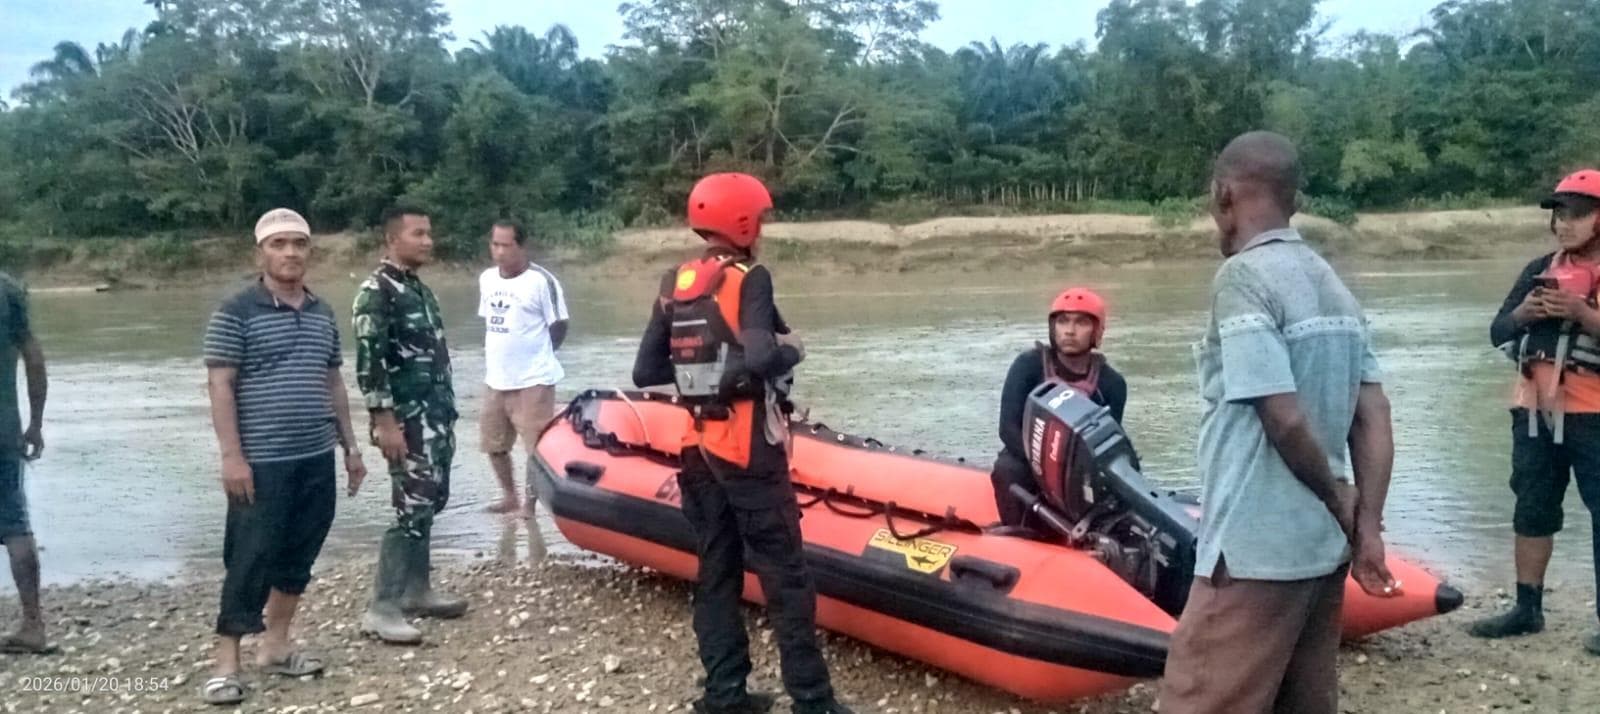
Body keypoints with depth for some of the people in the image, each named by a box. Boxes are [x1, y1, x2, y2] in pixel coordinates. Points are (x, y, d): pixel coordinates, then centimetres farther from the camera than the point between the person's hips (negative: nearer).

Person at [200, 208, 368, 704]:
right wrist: (232, 456, -17)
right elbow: (220, 387, -11)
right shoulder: (236, 312, -7)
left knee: (297, 557, 13)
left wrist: (350, 445, 16)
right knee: (249, 562, -2)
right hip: (261, 463, -6)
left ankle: (275, 647, 26)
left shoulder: (321, 313, 12)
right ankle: (226, 664, 7)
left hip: (316, 460, 6)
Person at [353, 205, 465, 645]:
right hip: (407, 419, -9)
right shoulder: (377, 290, -12)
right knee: (413, 509, -11)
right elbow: (369, 361, -19)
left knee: (429, 502, 14)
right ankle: (381, 610, -6)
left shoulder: (418, 289, 15)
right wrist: (384, 422, -22)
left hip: (435, 416, 9)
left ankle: (418, 590, 25)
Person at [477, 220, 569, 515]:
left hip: (533, 380, -7)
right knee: (494, 444, 18)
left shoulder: (541, 280, -13)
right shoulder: (486, 279, 7)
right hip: (495, 379, 7)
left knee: (537, 446, -2)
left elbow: (559, 326, -7)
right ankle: (509, 496, 36)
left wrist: (537, 355, 0)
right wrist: (498, 354, 10)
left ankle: (532, 501, 14)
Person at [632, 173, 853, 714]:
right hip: (749, 450, -7)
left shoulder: (673, 287, 6)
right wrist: (792, 350, -7)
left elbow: (645, 372, 4)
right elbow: (760, 358, -27)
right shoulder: (749, 279, -12)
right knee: (784, 576, -1)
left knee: (716, 572, 13)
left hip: (699, 449, 7)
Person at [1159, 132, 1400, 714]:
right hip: (1323, 551, 9)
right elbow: (1374, 419, 5)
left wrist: (1343, 508, -5)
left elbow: (1285, 419, -19)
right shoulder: (1334, 285, 11)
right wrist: (1366, 526, 1)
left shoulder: (1242, 278, -14)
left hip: (1255, 554, -9)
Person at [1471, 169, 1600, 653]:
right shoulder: (1540, 268, 12)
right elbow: (1498, 333, 9)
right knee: (1532, 510, 12)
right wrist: (1523, 313, -9)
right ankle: (1527, 608, 23)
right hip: (1534, 409, 6)